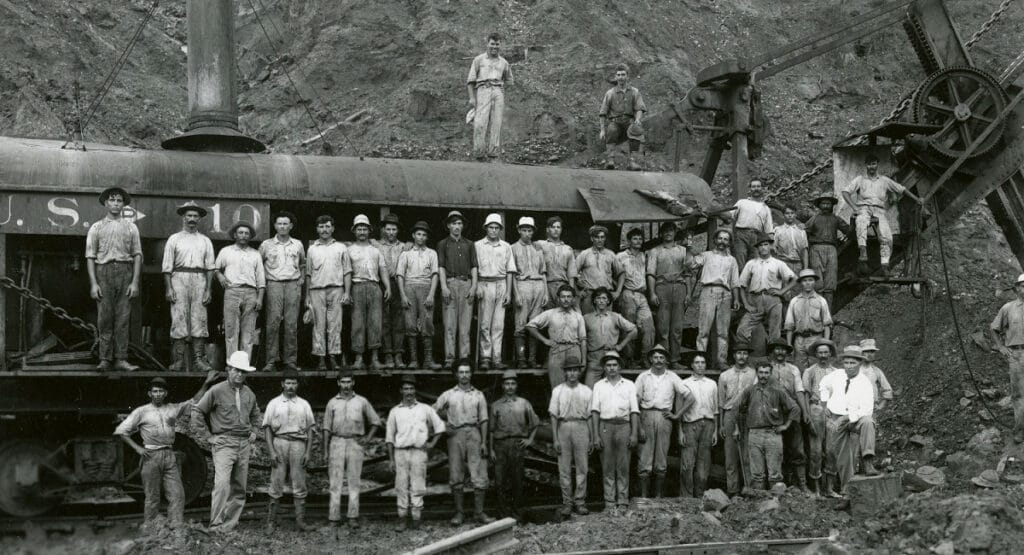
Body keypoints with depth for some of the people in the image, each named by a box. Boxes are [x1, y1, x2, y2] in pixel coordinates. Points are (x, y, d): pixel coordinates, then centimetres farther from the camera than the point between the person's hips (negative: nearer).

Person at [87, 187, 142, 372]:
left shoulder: (131, 228, 13)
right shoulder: (96, 227, 11)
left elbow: (138, 256, 8)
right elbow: (90, 257, 6)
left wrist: (135, 282, -2)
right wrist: (93, 283, -5)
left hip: (125, 272, 1)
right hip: (103, 272, -1)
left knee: (123, 318, -3)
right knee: (104, 318, -3)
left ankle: (120, 359, -2)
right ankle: (105, 359, 0)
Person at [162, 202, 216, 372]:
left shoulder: (205, 241, 15)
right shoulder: (174, 239, 10)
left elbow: (210, 267, 10)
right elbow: (167, 267, 5)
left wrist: (208, 289, 1)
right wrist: (169, 288, -5)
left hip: (199, 280, 2)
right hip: (179, 278, -1)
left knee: (199, 320, -3)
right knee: (179, 319, -5)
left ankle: (199, 358, -2)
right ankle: (179, 359, -5)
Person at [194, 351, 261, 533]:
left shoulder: (249, 394, 13)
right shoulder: (217, 391, -5)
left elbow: (256, 416, 31)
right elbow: (198, 412, 0)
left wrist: (253, 432, 15)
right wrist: (210, 433, 1)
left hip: (244, 444, 6)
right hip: (224, 443, -6)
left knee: (239, 487, 6)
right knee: (222, 483, -19)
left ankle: (231, 523, 13)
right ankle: (216, 526, -19)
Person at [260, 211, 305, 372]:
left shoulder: (297, 244, 12)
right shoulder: (267, 245, 7)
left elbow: (303, 263, 26)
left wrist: (302, 278, 13)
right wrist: (263, 280, 6)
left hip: (293, 285, 2)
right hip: (274, 285, -1)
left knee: (291, 324, -2)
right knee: (273, 322, -10)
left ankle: (291, 360, 2)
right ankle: (271, 360, -8)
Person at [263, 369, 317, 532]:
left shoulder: (304, 405, 13)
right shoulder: (274, 404, 8)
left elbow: (310, 430, 12)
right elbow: (267, 429, 4)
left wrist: (308, 452, 2)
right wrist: (271, 451, -6)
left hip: (298, 444, 1)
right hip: (279, 443, -1)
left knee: (299, 484, 0)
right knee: (276, 484, -2)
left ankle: (301, 521, 2)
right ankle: (271, 521, 4)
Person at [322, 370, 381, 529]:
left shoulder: (362, 402, 7)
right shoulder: (332, 403, 8)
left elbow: (375, 422, 15)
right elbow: (327, 428, 8)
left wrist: (367, 438, 2)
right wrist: (325, 451, 2)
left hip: (355, 443, 0)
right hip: (337, 443, 0)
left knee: (354, 482, 0)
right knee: (336, 481, -2)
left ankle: (353, 517, 1)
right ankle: (334, 517, -1)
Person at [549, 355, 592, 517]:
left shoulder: (587, 391, 7)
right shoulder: (558, 391, 5)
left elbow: (589, 416, 8)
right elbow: (553, 416, 3)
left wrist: (592, 439, 6)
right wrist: (555, 439, -3)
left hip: (581, 428, 1)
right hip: (563, 428, -1)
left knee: (582, 467, 1)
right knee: (564, 469, 1)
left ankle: (580, 502, 8)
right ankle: (567, 502, 8)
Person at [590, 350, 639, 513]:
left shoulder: (629, 385, 12)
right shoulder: (599, 386, 12)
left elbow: (634, 411, 7)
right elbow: (595, 411, 5)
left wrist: (634, 434, -3)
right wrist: (596, 435, -3)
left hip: (624, 426, 0)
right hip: (605, 426, 0)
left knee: (623, 467, -1)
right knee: (607, 467, 0)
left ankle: (623, 502, 3)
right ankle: (610, 502, 4)